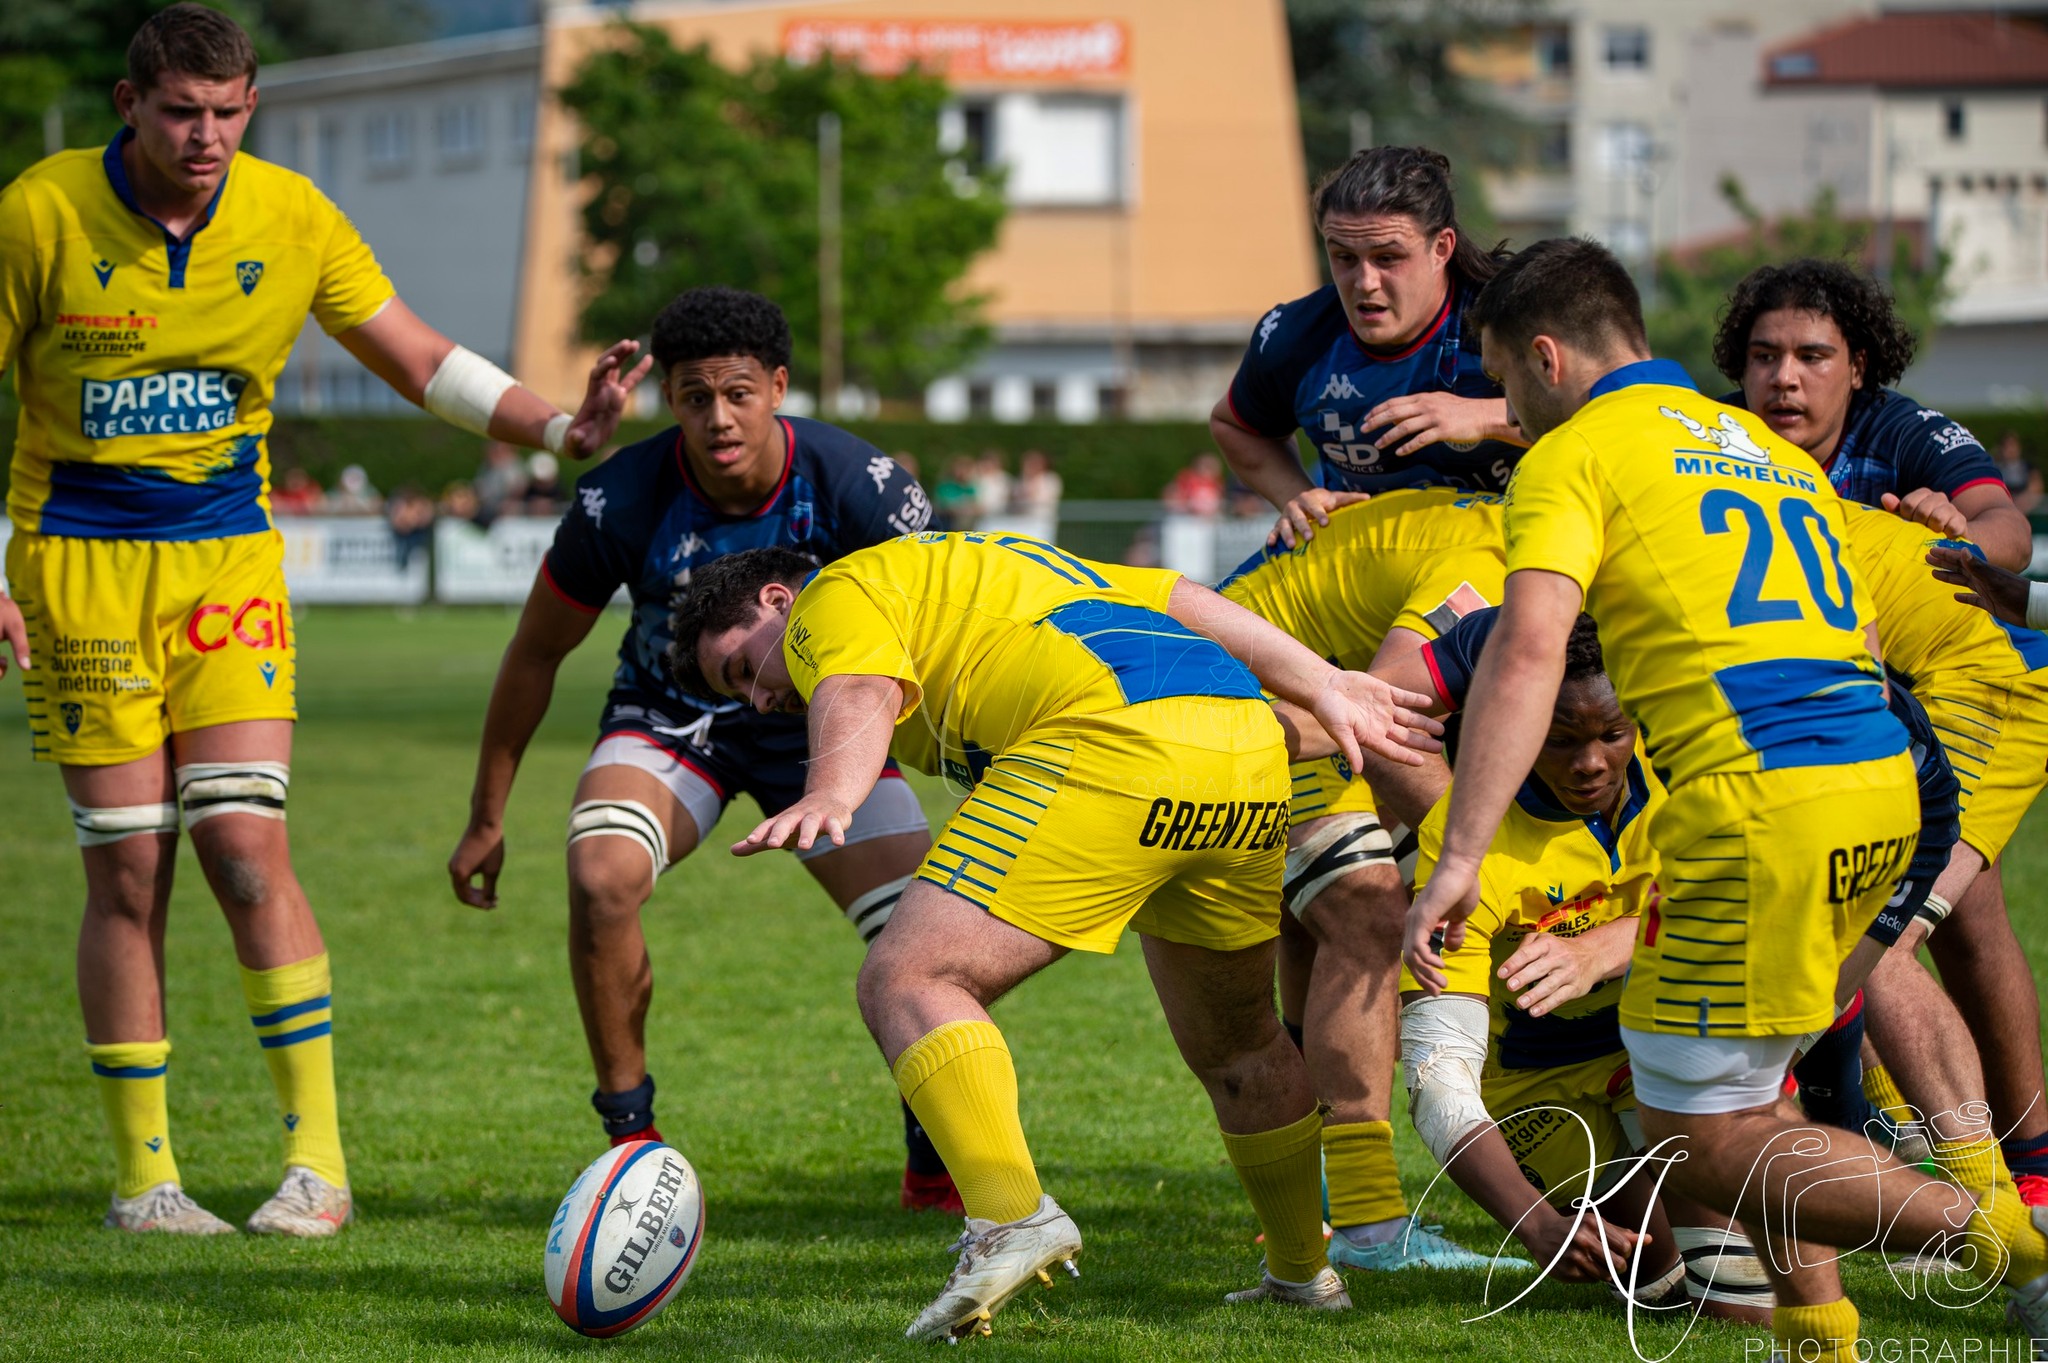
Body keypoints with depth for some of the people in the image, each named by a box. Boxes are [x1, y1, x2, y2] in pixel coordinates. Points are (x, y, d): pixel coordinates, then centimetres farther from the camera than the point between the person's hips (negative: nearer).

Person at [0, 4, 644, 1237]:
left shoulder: (290, 216, -3)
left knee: (246, 844, -11)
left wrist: (560, 430, -8)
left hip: (230, 556, 1)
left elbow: (418, 357, 6)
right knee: (128, 868, -3)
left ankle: (318, 1159, -6)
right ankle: (143, 1174, 7)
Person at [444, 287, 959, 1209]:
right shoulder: (621, 501, -25)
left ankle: (934, 1166, 10)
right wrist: (486, 819, -2)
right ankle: (632, 1139, -13)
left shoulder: (860, 488, -25)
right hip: (669, 712, 0)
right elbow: (535, 654, -8)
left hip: (819, 718, 1)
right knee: (600, 877, -31)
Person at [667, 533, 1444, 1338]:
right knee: (1233, 1043, 27)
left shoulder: (833, 597, 13)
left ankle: (1012, 1214, -27)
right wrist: (1322, 686, 21)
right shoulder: (976, 567, 37)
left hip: (1115, 738, -9)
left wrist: (830, 795, -30)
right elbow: (1179, 599, 28)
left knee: (907, 983, -10)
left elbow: (861, 695, -11)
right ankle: (1304, 1272, 37)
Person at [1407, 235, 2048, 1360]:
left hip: (1758, 799, -8)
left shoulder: (1573, 457, 2)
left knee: (1701, 1139, -2)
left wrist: (1457, 861, -18)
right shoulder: (1769, 447, 25)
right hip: (1880, 777, 8)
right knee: (1728, 1088, 23)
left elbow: (1525, 655, -13)